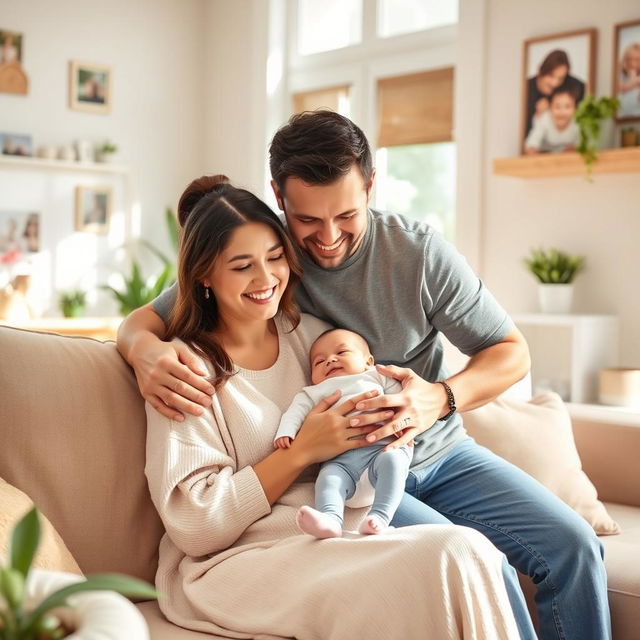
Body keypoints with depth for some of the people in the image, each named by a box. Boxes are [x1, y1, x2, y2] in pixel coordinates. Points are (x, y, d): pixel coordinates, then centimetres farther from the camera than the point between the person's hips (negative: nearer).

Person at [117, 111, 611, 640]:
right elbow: (142, 320, -1)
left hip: (441, 453, 3)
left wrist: (442, 397, -23)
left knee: (573, 544, -12)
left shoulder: (419, 251, -8)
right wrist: (147, 350, -28)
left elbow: (512, 353, -1)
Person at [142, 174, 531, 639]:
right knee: (455, 554, -29)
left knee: (466, 550, -28)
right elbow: (196, 525, -9)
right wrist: (302, 451, -13)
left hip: (343, 539, 5)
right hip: (233, 563, -5)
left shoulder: (313, 335, 12)